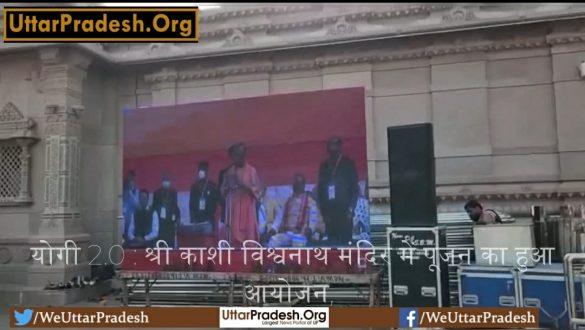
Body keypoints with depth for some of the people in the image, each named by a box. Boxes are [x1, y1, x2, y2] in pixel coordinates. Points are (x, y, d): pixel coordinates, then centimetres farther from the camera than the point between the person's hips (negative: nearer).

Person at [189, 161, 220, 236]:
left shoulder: (212, 186, 1)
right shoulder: (194, 187, 11)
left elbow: (218, 201, -2)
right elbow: (191, 204, 13)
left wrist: (210, 216, -8)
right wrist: (193, 219, 5)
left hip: (208, 221, -3)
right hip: (197, 221, 3)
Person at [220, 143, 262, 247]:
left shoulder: (251, 170, 2)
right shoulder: (229, 172, 11)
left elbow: (257, 189, -1)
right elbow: (222, 190, 14)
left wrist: (244, 185, -16)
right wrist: (229, 186, -7)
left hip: (247, 207, -2)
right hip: (233, 208, 3)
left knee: (249, 234, -5)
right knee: (234, 235, -3)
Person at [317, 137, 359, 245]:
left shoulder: (348, 164, 5)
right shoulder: (324, 166, 15)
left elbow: (355, 188, 1)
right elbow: (320, 189, 14)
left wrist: (350, 209, -7)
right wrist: (323, 210, 6)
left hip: (344, 211, -3)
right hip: (329, 212, 3)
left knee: (345, 241, -7)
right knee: (332, 242, 0)